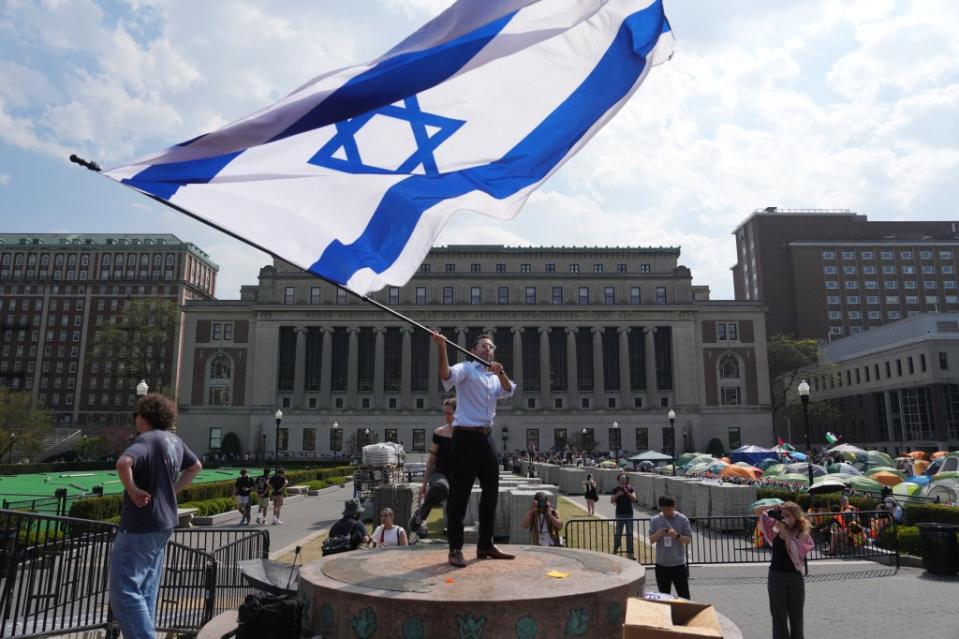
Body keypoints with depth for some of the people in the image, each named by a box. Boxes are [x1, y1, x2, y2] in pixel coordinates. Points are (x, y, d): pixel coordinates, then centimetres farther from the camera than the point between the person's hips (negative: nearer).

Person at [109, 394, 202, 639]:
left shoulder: (146, 439, -17)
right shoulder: (175, 441, 10)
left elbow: (123, 463, -37)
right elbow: (196, 466, 24)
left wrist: (132, 489, -22)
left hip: (140, 526, -9)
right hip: (163, 523, 9)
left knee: (124, 591, -5)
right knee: (145, 592, 18)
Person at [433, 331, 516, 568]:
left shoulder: (495, 377, 19)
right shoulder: (466, 368, -2)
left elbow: (508, 391, 0)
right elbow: (447, 375, -23)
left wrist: (501, 374, -19)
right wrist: (442, 349, -40)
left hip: (487, 437, 8)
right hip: (466, 436, -8)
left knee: (491, 491, 12)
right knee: (460, 493, -5)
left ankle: (485, 545, 23)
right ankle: (455, 548, 2)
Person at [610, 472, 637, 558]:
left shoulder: (630, 489, 3)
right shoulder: (616, 489, 0)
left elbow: (634, 499, -8)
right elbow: (612, 500, -5)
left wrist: (627, 492, -19)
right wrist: (617, 494, -19)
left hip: (629, 514, 1)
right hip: (619, 514, -1)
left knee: (630, 534, 4)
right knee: (618, 533, 4)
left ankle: (630, 552, 9)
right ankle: (615, 550, 18)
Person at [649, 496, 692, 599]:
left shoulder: (682, 519, -4)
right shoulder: (655, 520, 1)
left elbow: (688, 540, -4)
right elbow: (651, 540, -1)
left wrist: (677, 536, -23)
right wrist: (659, 533, -21)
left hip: (679, 564, -2)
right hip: (661, 565, 2)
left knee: (684, 596, 2)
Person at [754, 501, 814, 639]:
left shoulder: (803, 535, -4)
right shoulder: (776, 530, 1)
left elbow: (795, 551, -22)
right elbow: (757, 511, 1)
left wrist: (785, 532, -24)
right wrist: (775, 507, -13)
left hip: (795, 577, -1)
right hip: (776, 576, 1)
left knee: (796, 615, 12)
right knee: (779, 616, 6)